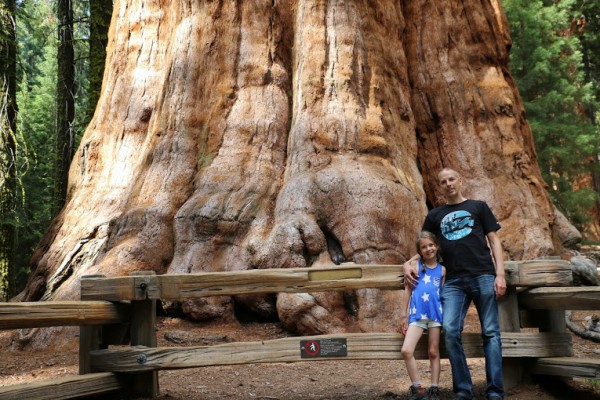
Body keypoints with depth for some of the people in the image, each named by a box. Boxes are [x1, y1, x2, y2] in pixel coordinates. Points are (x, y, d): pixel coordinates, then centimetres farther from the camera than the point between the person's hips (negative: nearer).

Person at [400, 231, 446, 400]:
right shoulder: (415, 265, 6)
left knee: (433, 352, 8)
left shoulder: (442, 269, 8)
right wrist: (404, 313, 8)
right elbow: (408, 289, 9)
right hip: (417, 314, -1)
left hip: (436, 313, 1)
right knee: (406, 351, -14)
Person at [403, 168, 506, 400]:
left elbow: (494, 241, 9)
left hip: (483, 277, -1)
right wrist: (408, 264, 2)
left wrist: (500, 274, -3)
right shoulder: (435, 215, 19)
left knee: (490, 333, -4)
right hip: (453, 282, 1)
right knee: (450, 330, -15)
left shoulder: (478, 207, 14)